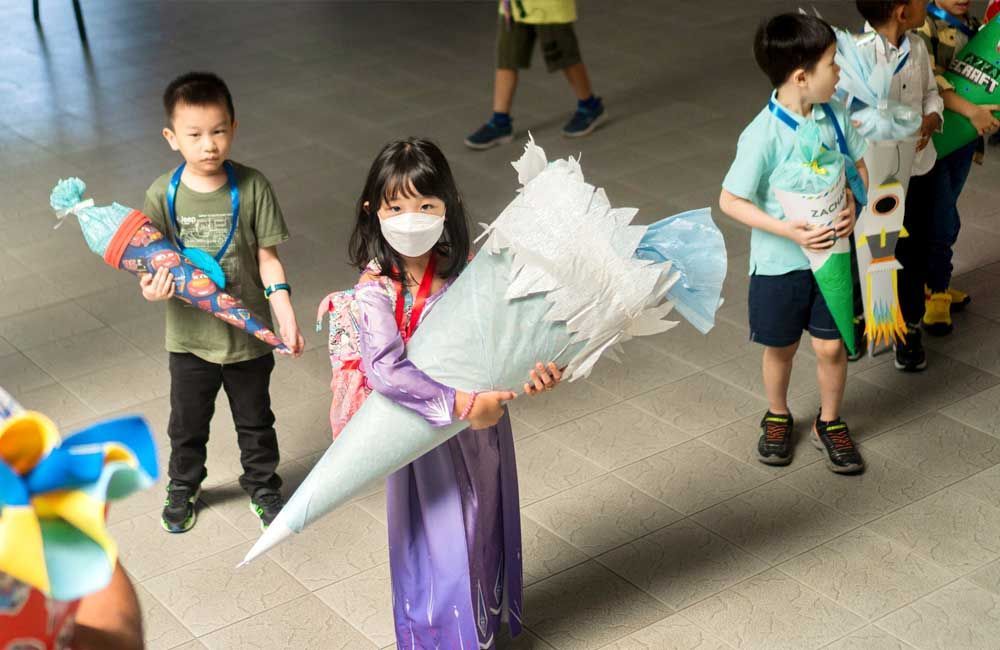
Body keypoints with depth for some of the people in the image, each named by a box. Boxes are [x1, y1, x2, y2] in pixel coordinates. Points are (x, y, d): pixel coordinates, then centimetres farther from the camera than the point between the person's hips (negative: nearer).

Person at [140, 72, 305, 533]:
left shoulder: (251, 187, -13)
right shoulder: (162, 195, -12)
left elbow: (267, 258, -9)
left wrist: (286, 317, -17)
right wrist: (153, 287, -30)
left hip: (249, 335, 0)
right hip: (190, 338, 1)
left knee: (255, 421, 20)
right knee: (187, 425, 21)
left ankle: (262, 486, 43)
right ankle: (183, 487, 45)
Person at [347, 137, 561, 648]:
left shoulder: (468, 269, -10)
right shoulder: (376, 291, -22)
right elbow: (385, 370, -33)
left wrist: (535, 363, -22)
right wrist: (461, 404, -34)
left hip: (481, 429, 5)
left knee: (483, 534, 22)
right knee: (439, 549, 9)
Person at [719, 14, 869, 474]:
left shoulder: (835, 116, -7)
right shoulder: (763, 135, -23)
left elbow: (860, 165, 8)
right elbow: (730, 200, -18)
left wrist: (853, 203, -12)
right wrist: (784, 229, -25)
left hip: (832, 252, 3)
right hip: (779, 262, -3)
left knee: (830, 347, 9)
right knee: (780, 348, 16)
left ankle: (830, 423, 33)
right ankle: (777, 418, 41)